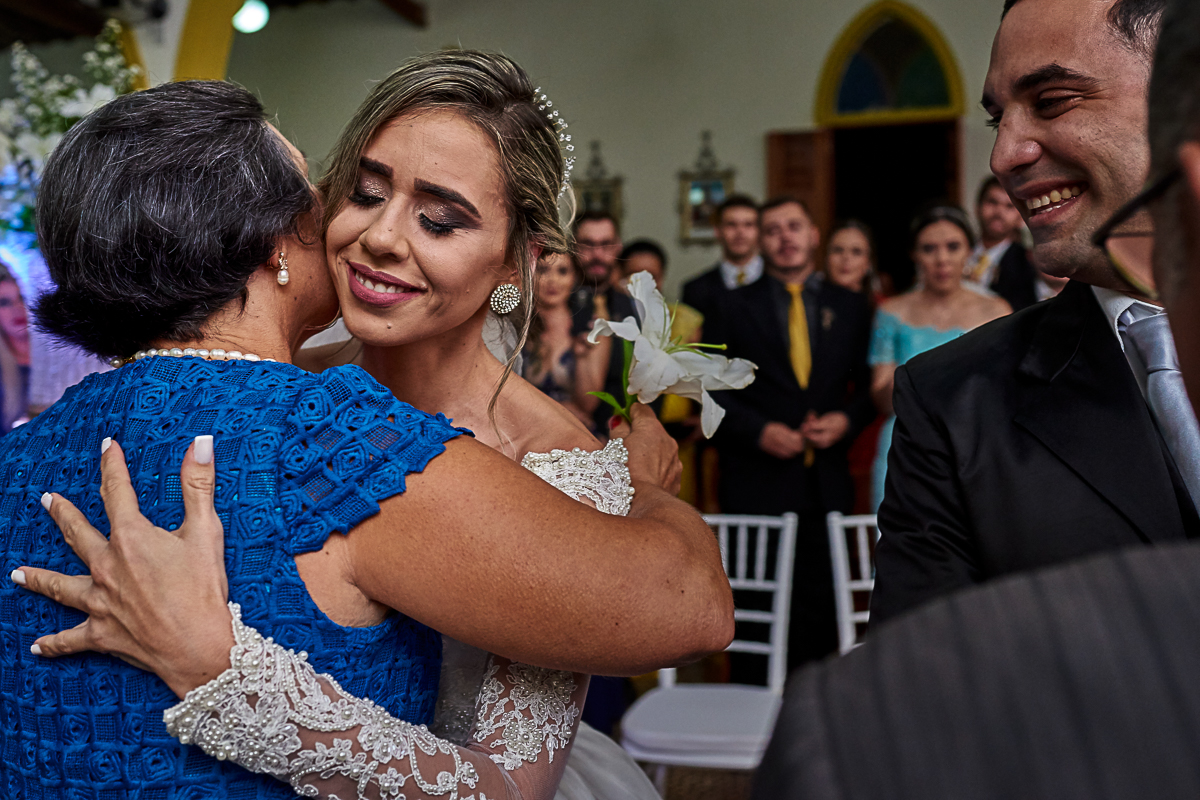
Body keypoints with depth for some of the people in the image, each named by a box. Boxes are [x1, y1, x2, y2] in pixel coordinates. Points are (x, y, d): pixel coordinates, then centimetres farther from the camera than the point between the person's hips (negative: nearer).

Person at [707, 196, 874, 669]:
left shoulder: (851, 308, 11)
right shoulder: (735, 308, 5)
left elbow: (869, 386, 11)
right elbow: (712, 391, 1)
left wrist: (847, 419, -8)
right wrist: (758, 431, -12)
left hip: (827, 483, 2)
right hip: (756, 483, -2)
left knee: (820, 608, 5)